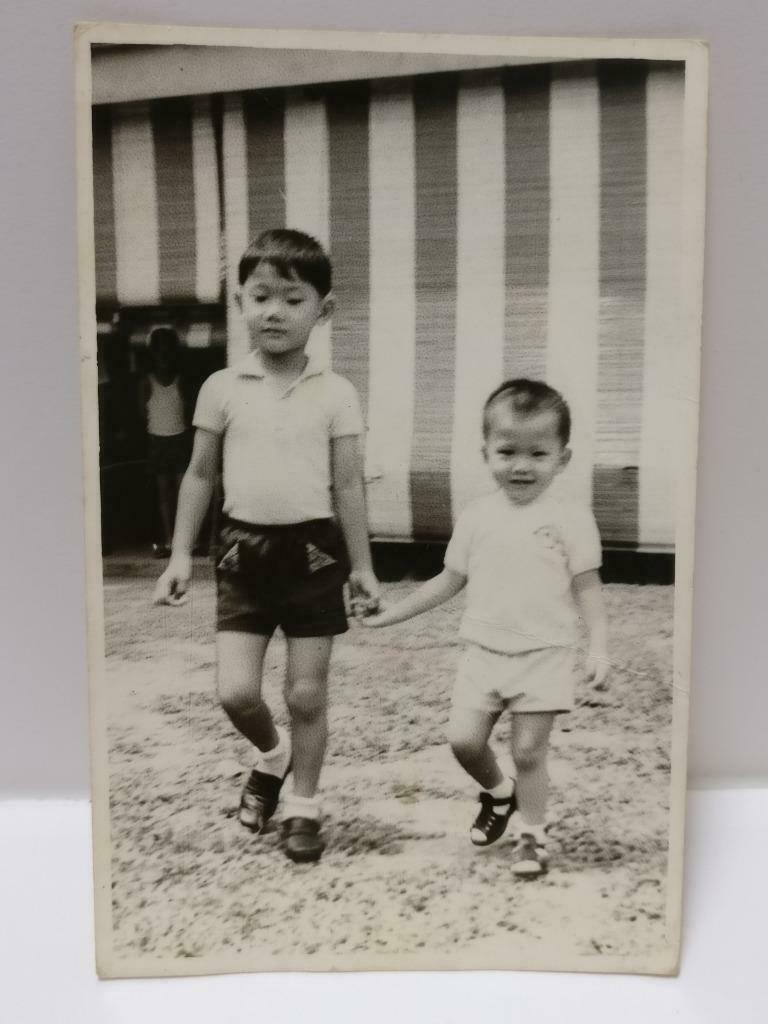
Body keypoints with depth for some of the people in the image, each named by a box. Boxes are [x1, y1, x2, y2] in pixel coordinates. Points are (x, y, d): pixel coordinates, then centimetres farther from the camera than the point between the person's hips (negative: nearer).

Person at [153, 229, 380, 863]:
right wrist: (180, 554, 6)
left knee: (307, 693, 7)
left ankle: (303, 805, 28)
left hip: (313, 550, -1)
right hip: (244, 549, 2)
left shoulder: (336, 394, -3)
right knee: (235, 691, -1)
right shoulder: (222, 388, 1)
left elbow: (349, 486, 0)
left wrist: (361, 566, 1)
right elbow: (201, 475, 7)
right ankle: (271, 755, 33)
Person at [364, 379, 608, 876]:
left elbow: (587, 588, -4)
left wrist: (599, 648, -13)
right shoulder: (477, 517, 4)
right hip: (484, 652, 4)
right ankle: (499, 793, 32)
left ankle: (533, 834, 25)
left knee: (529, 749, 2)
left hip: (544, 655, -3)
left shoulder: (570, 518, -7)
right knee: (464, 739, 1)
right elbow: (450, 580, 11)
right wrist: (391, 613, 12)